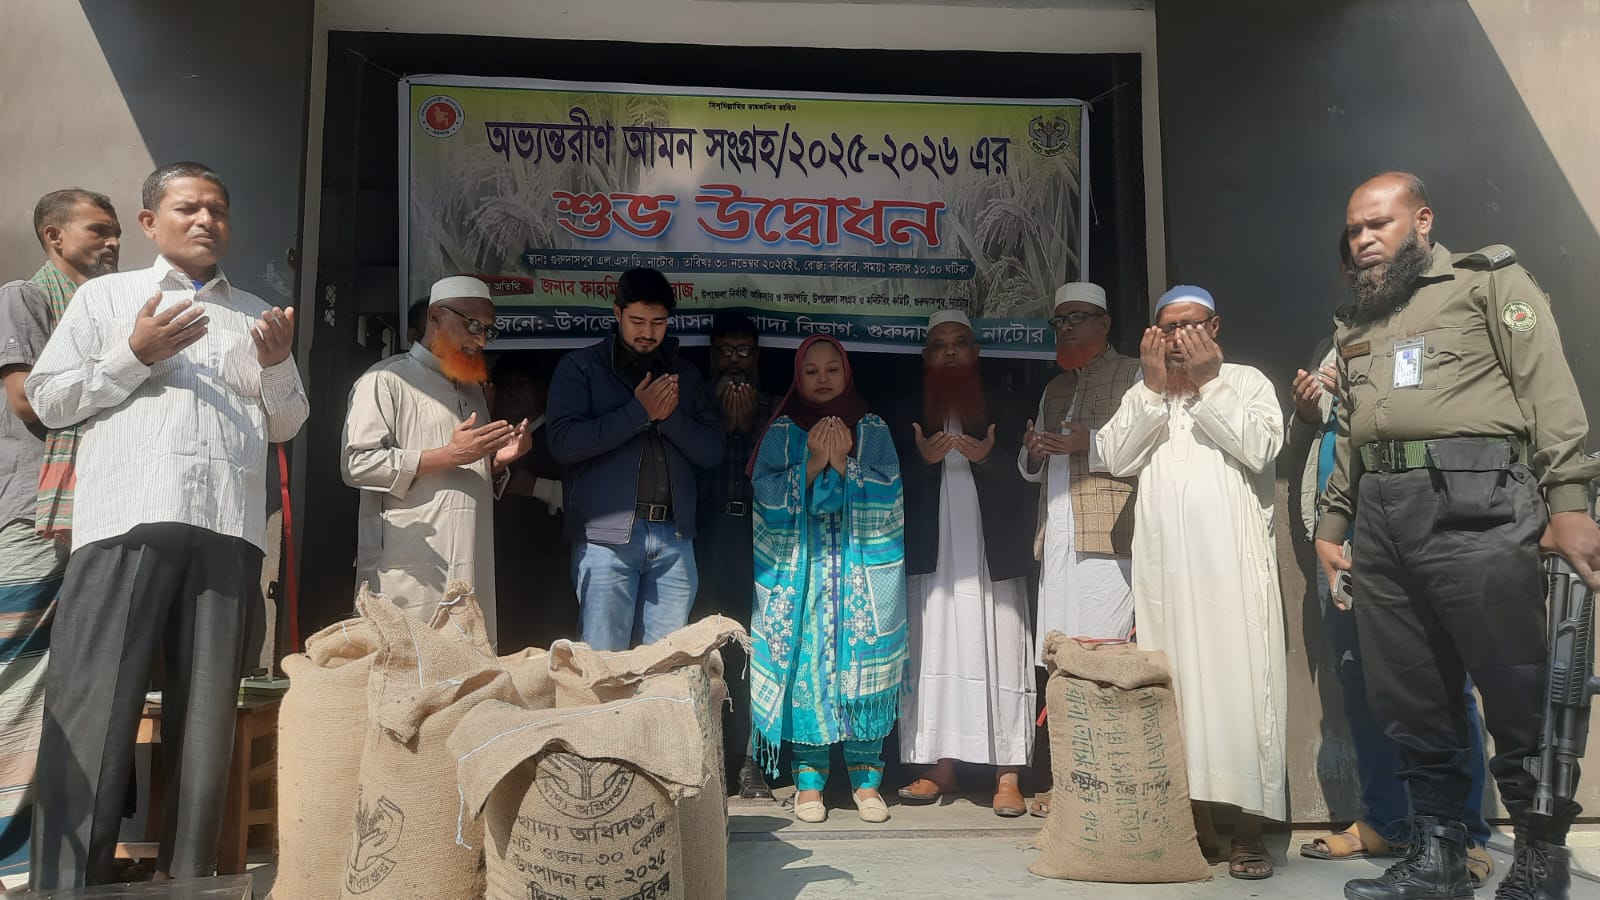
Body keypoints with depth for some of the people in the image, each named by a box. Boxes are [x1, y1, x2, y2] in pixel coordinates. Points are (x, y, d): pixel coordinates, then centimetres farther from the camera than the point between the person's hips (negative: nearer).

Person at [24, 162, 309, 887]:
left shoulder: (257, 315, 22)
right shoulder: (105, 296, 15)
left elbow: (285, 426, 21)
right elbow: (47, 401, 9)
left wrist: (278, 365, 2)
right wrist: (134, 356, -3)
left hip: (227, 529, 3)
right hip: (123, 523, -2)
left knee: (207, 711, 5)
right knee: (92, 709, -6)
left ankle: (186, 875, 14)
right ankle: (67, 881, 0)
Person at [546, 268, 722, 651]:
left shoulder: (684, 374, 17)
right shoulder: (580, 367, 6)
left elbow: (712, 451, 10)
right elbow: (563, 442, -9)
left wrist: (670, 415, -7)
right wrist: (639, 412, -10)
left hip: (674, 535, 4)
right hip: (608, 535, -3)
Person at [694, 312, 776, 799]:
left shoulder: (772, 410, 16)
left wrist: (750, 426, -2)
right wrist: (723, 423, -4)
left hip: (756, 533, 1)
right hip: (708, 532, -1)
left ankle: (747, 759, 5)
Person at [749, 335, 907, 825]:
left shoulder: (873, 431, 10)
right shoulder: (782, 432, 9)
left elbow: (887, 496, -2)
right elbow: (768, 498, -3)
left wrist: (843, 463, -13)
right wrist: (813, 463, -12)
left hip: (864, 573, 0)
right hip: (799, 573, 0)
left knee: (863, 667, -3)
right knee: (804, 664, -4)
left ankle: (865, 777, 7)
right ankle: (809, 779, 5)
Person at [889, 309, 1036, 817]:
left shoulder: (1000, 408, 10)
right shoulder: (909, 415, 11)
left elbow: (1023, 481, 4)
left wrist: (987, 458, -14)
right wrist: (924, 458, -13)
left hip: (993, 558, -1)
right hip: (933, 559, 1)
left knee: (998, 657, -5)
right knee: (936, 656, 1)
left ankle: (1007, 775, -2)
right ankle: (941, 767, 8)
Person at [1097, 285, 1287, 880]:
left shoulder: (1246, 382, 11)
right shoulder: (1142, 395, 20)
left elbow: (1260, 448, -6)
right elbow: (1115, 458, 4)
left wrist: (1208, 383, -4)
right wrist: (1154, 388, 0)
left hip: (1232, 556, -3)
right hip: (1162, 559, 3)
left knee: (1238, 676, -8)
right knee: (1173, 682, 2)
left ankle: (1248, 826, -4)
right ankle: (1191, 818, 9)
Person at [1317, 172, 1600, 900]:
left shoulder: (1487, 280, 8)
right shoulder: (1354, 321, 24)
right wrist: (1330, 526, 19)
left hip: (1472, 502, -5)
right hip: (1380, 517, 6)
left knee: (1516, 690, -2)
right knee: (1407, 699, 7)